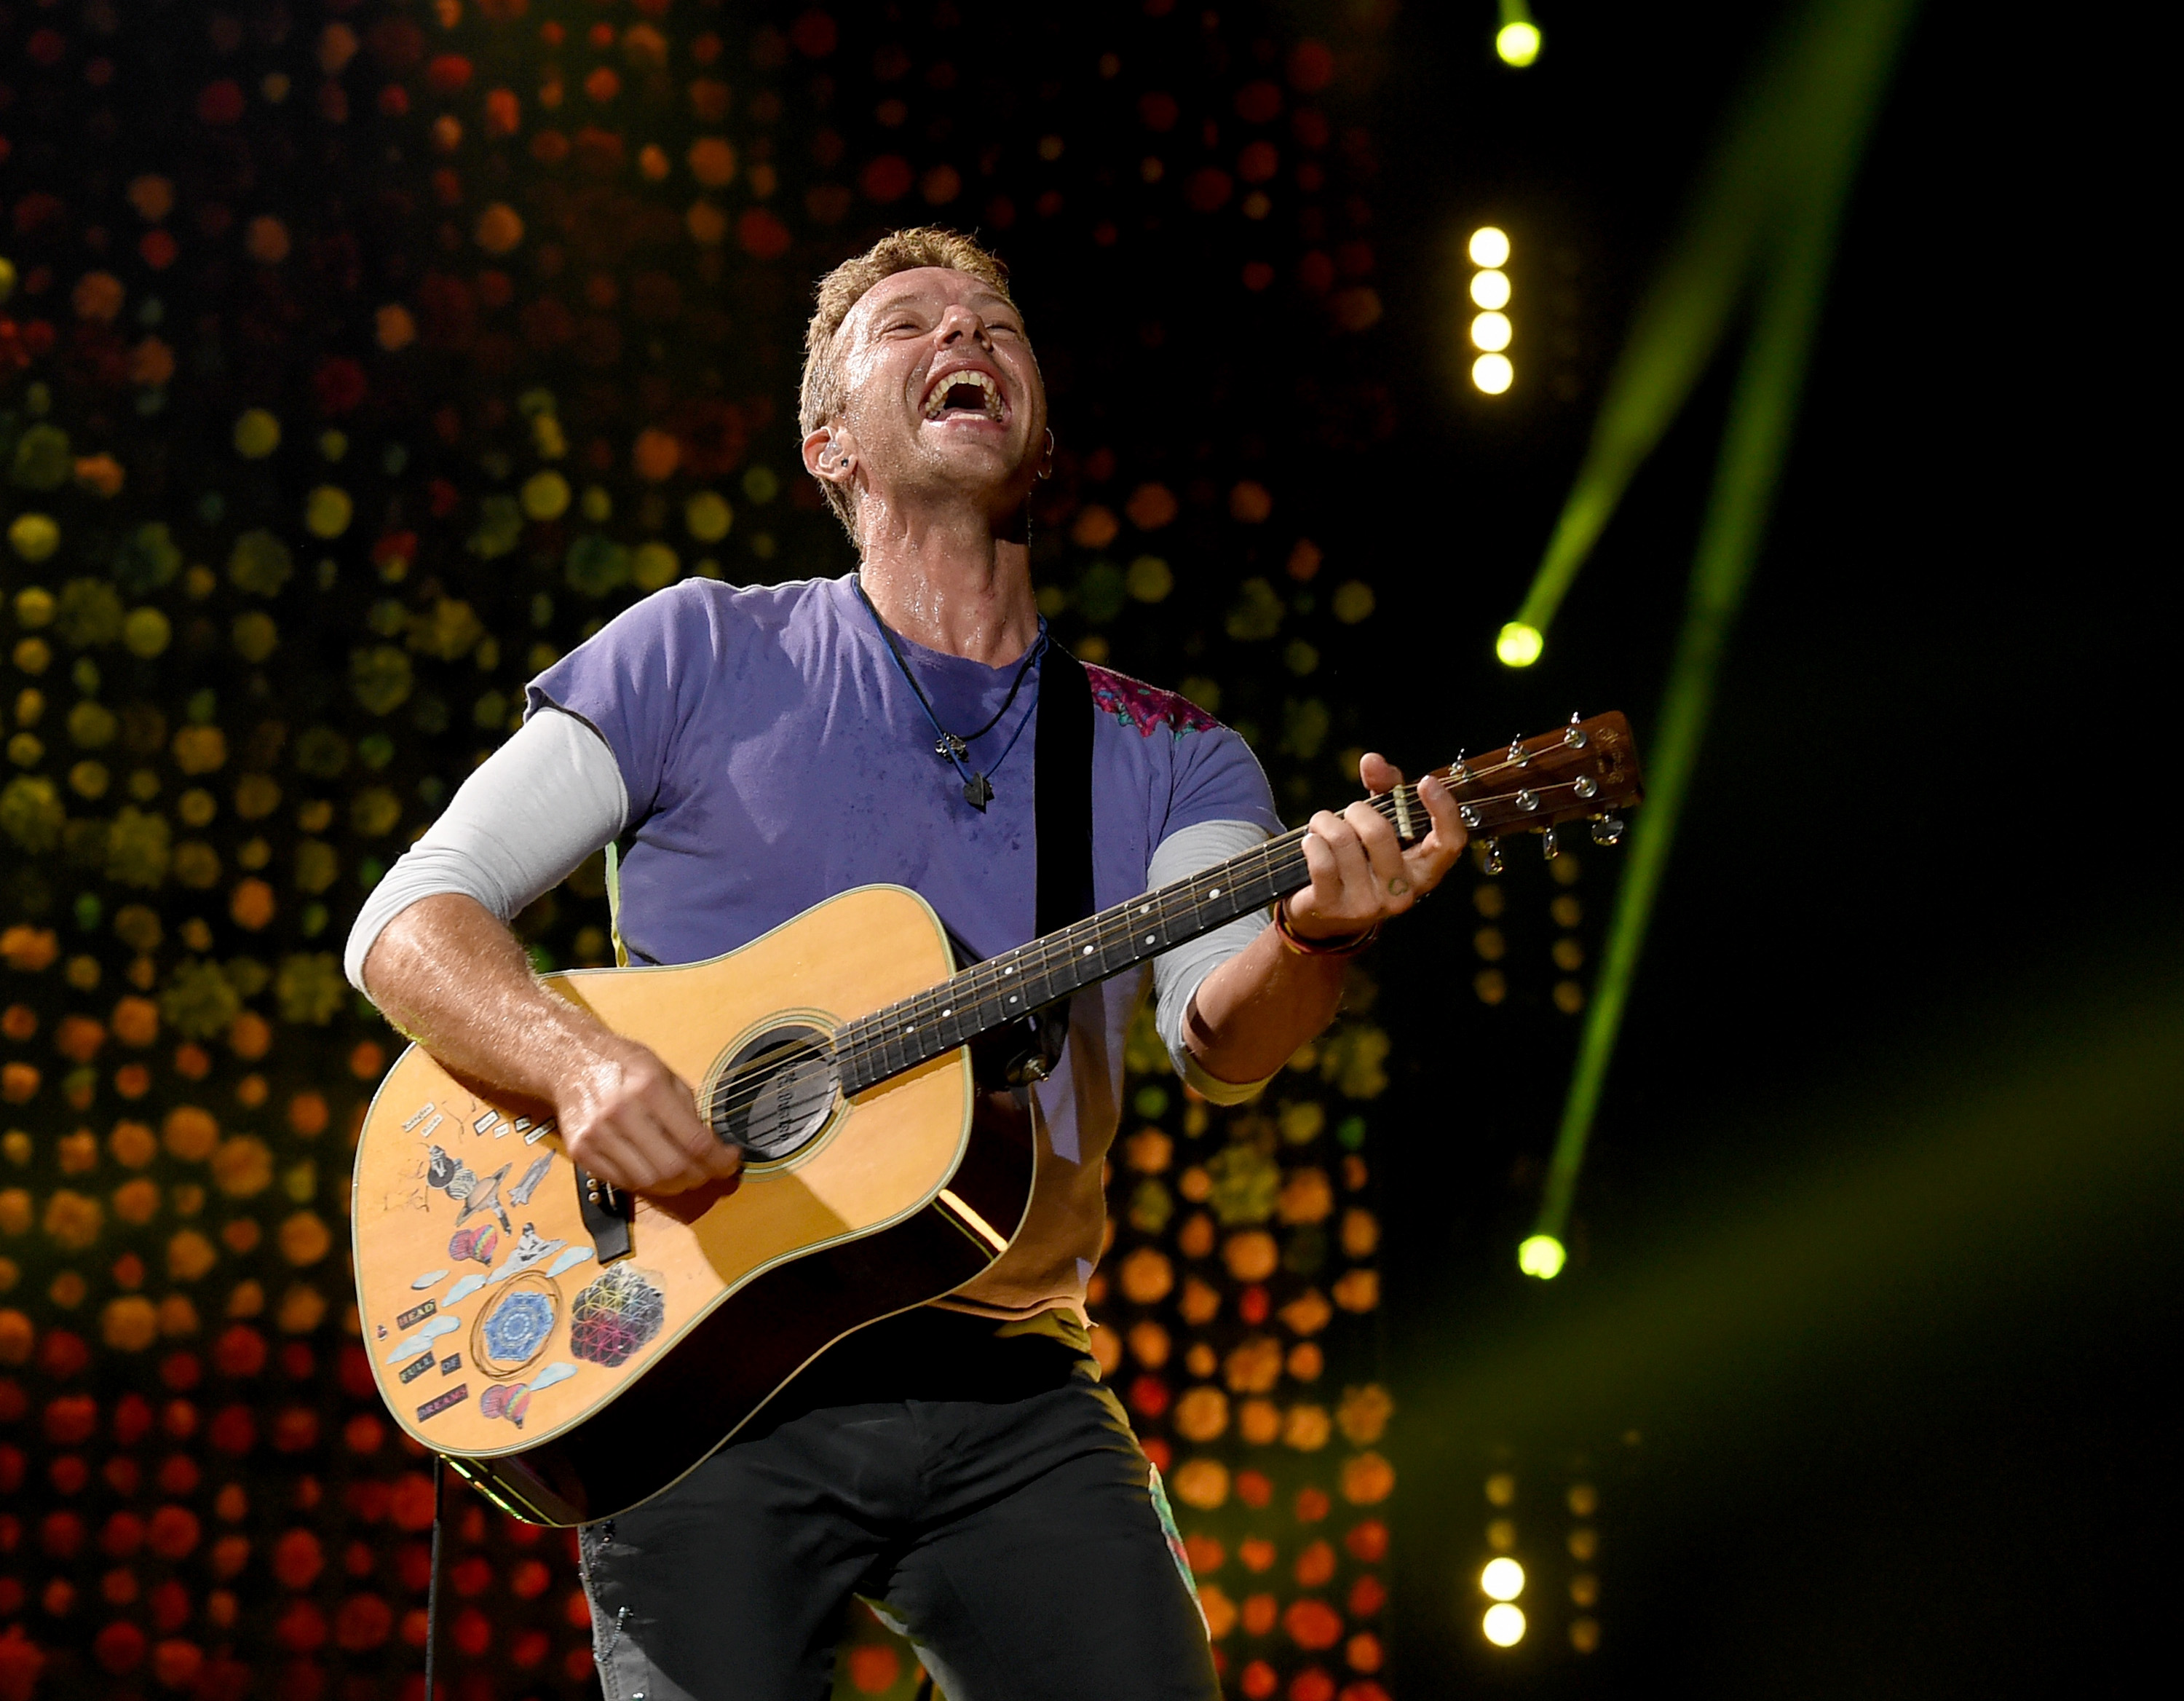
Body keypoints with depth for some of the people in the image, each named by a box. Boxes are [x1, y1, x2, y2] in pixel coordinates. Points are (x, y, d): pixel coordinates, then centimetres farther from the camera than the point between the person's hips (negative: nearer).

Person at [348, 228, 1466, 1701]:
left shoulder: (1164, 758, 10)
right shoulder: (705, 655, 5)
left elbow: (1221, 1040, -7)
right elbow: (412, 919, 1)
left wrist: (1318, 936, -30)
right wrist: (581, 1063, -18)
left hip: (1012, 1396, 2)